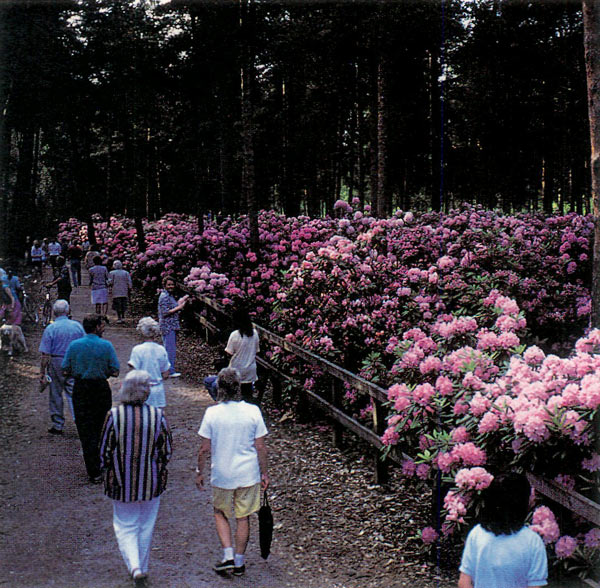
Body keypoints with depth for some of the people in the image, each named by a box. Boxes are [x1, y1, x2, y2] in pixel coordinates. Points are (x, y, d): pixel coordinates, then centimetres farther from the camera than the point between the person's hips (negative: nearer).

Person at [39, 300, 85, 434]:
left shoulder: (50, 328, -8)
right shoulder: (77, 326, 0)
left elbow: (45, 354, -9)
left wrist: (42, 373, -4)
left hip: (55, 363, -2)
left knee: (55, 395, 9)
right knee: (73, 393, 7)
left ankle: (58, 426, 16)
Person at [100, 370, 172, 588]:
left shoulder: (114, 415, -14)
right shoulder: (157, 415, -12)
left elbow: (104, 451, -8)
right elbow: (166, 451, -5)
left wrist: (108, 472, 10)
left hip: (122, 484, -1)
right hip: (151, 483, 1)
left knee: (125, 526, 13)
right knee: (145, 526, 18)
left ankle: (134, 567, -5)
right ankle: (142, 568, 30)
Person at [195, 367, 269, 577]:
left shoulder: (212, 413, -12)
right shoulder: (253, 411, -10)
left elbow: (204, 449, -6)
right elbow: (260, 447, -4)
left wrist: (199, 472, 8)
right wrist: (264, 473, 8)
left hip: (222, 475, -1)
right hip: (248, 474, 1)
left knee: (220, 513, 21)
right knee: (243, 517, 14)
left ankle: (228, 555, 10)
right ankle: (239, 563, 23)